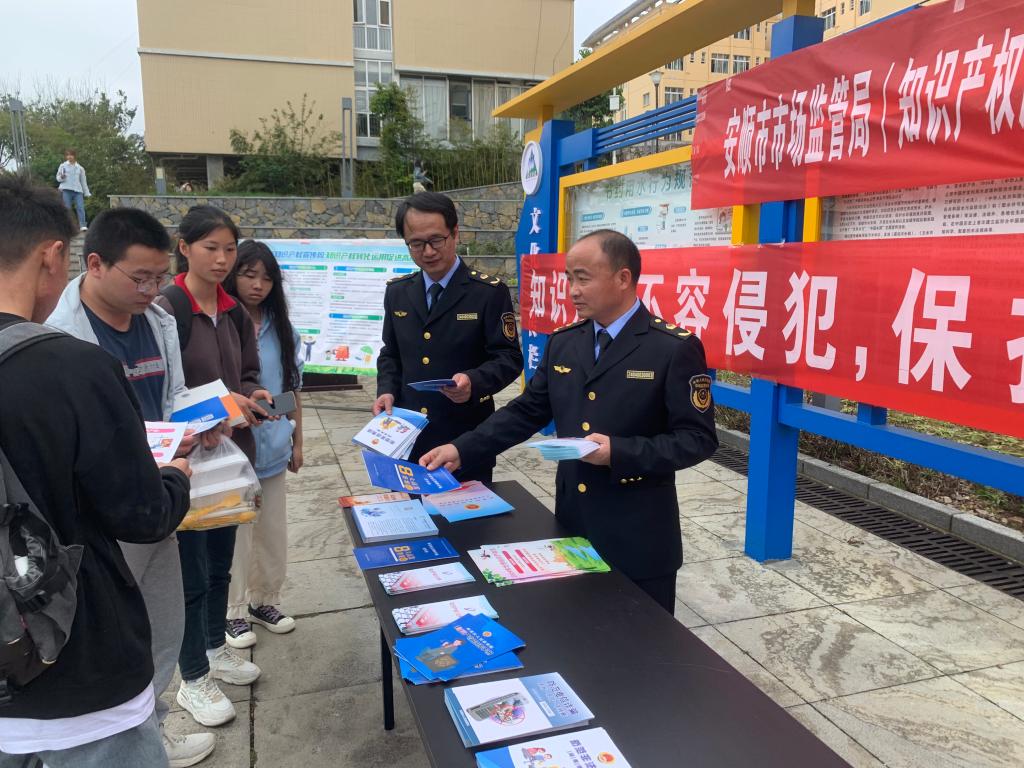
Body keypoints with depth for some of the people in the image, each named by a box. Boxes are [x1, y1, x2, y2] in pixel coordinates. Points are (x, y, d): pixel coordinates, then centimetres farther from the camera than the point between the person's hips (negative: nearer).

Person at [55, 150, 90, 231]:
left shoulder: (80, 168, 16)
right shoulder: (63, 166, 11)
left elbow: (83, 181, 19)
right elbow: (58, 178, 10)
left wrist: (87, 193, 14)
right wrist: (61, 177, -14)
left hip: (78, 190, 1)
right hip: (66, 190, -1)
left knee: (80, 208, -13)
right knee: (67, 208, -5)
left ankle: (82, 226, -17)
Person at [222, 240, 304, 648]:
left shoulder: (282, 329, 3)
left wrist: (297, 441, 11)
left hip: (272, 447, 5)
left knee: (273, 531, 16)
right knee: (234, 531, 8)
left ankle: (264, 599, 35)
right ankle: (234, 610, 27)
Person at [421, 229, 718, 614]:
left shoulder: (675, 348, -12)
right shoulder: (563, 343, 5)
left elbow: (698, 437, -13)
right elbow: (526, 411, 8)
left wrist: (619, 452, -24)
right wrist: (462, 449, -1)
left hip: (638, 536, -5)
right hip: (572, 523, 5)